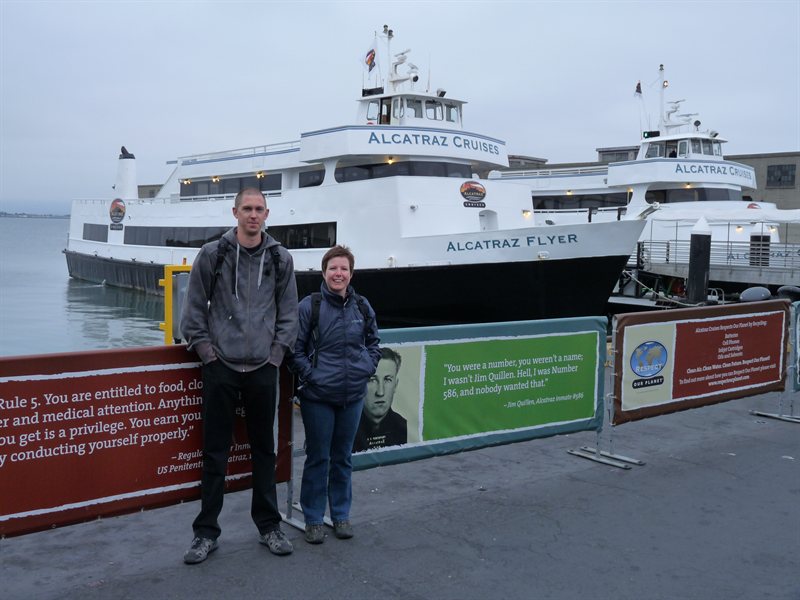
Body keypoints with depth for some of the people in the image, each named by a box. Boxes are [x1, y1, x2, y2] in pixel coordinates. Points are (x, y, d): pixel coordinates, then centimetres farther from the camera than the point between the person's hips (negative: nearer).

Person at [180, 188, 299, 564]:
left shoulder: (280, 259, 4)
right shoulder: (212, 255, -1)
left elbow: (288, 311, 8)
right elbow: (194, 307, 2)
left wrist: (277, 352, 1)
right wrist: (205, 349, -3)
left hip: (262, 369, 2)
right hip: (221, 367, -1)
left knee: (264, 448, 11)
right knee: (215, 451, 5)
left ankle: (268, 526, 24)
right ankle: (206, 532, 17)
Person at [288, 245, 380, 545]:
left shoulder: (363, 306, 4)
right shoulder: (309, 306, -9)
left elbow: (373, 342, 16)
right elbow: (295, 349, -6)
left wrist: (367, 368, 3)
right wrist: (311, 375, -12)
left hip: (353, 395, 4)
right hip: (318, 396, -4)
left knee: (343, 457, 15)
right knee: (318, 458, 5)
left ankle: (341, 514, 29)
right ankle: (313, 519, 19)